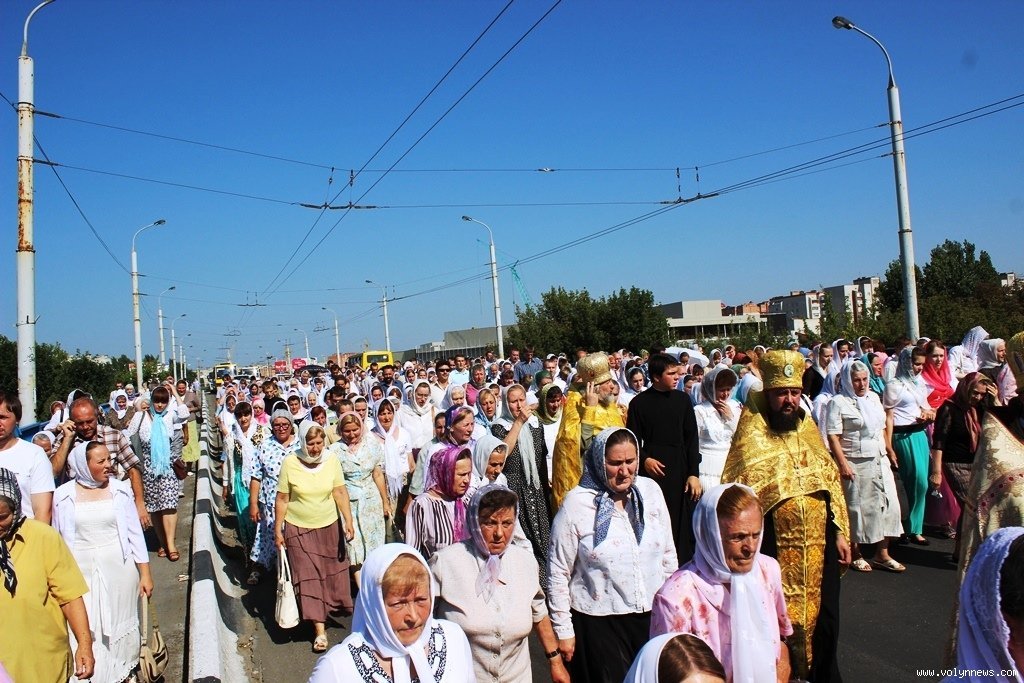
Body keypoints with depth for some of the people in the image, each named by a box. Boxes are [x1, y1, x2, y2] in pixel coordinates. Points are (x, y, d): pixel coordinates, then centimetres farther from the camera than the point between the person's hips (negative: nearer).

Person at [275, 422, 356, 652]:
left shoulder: (332, 460, -7)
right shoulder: (290, 463, -12)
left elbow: (340, 492, -5)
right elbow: (282, 499, -6)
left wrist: (349, 522, -10)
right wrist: (277, 530, -3)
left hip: (328, 527, 2)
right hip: (298, 529, -2)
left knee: (331, 572, 12)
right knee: (308, 576, -2)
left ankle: (328, 607, 39)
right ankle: (319, 629, 3)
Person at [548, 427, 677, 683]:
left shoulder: (650, 491, 0)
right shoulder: (576, 503, -13)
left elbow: (668, 554, 10)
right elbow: (558, 573, -8)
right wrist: (563, 630, -6)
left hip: (651, 616, 4)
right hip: (598, 623, -4)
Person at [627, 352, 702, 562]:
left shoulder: (682, 399, 6)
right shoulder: (640, 403, 0)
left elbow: (692, 439, 7)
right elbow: (633, 440, 4)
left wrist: (694, 473, 1)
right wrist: (644, 459, -15)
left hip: (680, 470, 2)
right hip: (653, 471, -2)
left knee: (683, 525, 3)